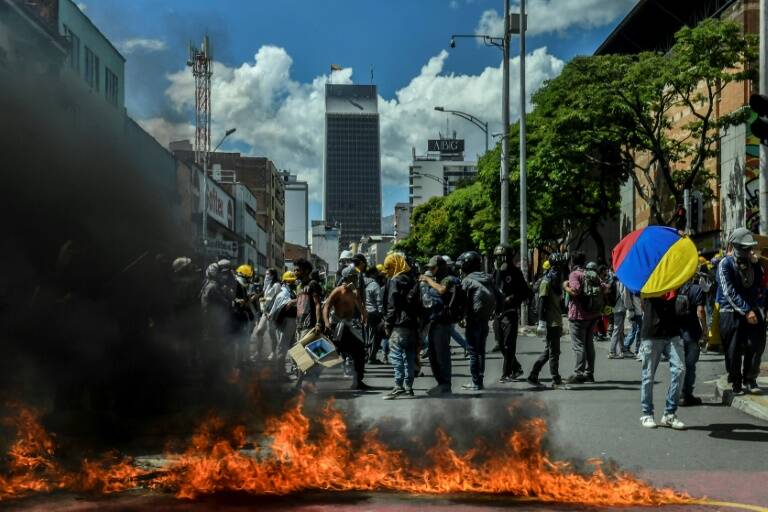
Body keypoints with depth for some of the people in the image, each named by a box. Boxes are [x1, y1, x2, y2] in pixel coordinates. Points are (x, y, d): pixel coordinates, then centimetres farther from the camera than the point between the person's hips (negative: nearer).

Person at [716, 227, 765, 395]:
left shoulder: (753, 263, 9)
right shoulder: (725, 264, -8)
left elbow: (759, 286, 18)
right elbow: (730, 293, -14)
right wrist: (746, 311, -18)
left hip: (752, 311, 4)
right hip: (731, 312, -4)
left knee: (756, 346, -4)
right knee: (733, 350, -1)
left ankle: (749, 379, 11)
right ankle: (736, 382, 13)